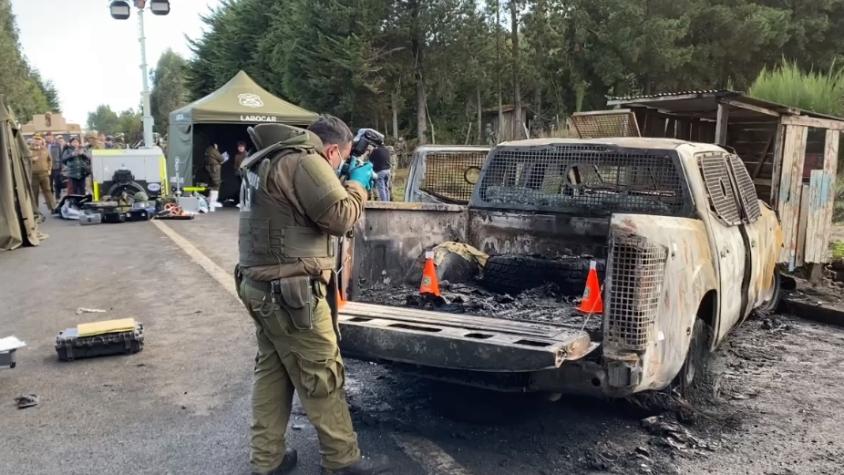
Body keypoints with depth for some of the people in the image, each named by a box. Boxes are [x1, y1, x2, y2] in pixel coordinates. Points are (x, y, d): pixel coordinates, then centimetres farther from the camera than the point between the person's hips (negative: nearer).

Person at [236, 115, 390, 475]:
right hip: (291, 291, -10)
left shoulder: (271, 159, 17)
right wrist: (357, 184, -1)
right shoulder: (305, 161, -15)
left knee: (271, 371, 15)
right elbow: (340, 217, -17)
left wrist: (345, 181, 16)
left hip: (262, 286, 10)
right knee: (322, 378, 1)